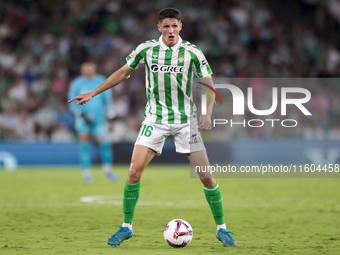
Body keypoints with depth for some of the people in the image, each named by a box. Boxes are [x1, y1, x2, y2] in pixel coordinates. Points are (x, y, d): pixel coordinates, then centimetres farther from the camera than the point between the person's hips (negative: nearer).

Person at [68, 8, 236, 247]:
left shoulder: (192, 53, -7)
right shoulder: (146, 49, -3)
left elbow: (209, 86, -1)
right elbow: (123, 72, 11)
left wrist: (207, 114, -18)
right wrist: (92, 94, 11)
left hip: (186, 120, -1)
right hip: (155, 119, 1)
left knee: (206, 176, -5)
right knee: (135, 171, -12)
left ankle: (221, 228, 11)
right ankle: (126, 227, 4)